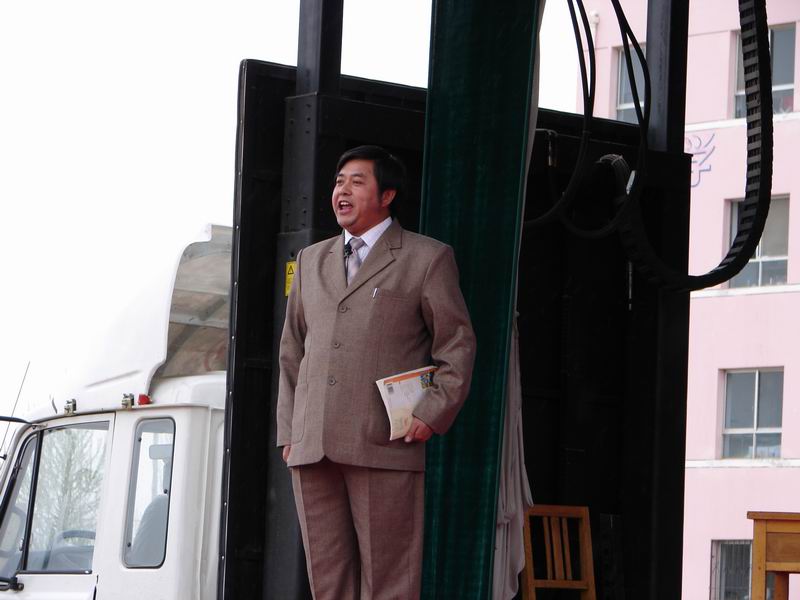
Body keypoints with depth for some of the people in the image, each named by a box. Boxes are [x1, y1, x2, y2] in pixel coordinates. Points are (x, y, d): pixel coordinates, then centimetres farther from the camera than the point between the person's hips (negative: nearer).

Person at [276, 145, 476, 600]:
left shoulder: (428, 258, 5)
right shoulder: (312, 260, 21)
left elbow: (458, 344, 5)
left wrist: (433, 414, -6)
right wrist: (289, 429, 14)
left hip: (386, 446, -5)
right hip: (311, 449, 5)